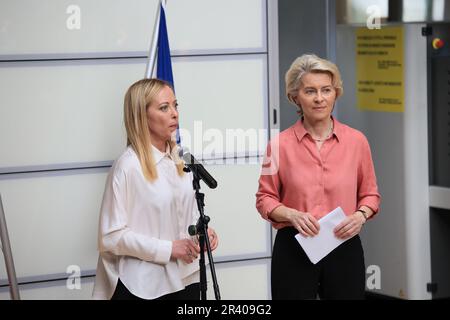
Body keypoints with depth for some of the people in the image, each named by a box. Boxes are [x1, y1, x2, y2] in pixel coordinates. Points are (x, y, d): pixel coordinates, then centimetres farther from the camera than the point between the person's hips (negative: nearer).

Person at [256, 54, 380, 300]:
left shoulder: (356, 141, 2)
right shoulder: (280, 144, -3)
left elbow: (370, 194, 11)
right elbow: (265, 198, 3)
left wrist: (360, 216, -9)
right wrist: (292, 215, -15)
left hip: (344, 247, 1)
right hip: (293, 249, -1)